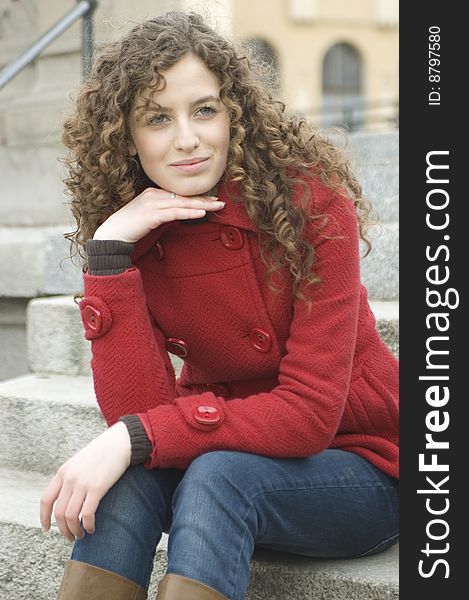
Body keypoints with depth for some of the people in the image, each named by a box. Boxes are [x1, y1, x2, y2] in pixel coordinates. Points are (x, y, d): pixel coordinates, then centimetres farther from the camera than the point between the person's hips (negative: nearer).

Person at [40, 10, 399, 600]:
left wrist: (133, 438, -32)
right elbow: (137, 411, -19)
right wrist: (108, 251, -25)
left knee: (217, 474, -33)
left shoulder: (311, 202, -19)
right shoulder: (125, 233, -7)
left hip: (357, 464, -3)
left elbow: (311, 412, -24)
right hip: (226, 446, 3)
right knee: (132, 477, -28)